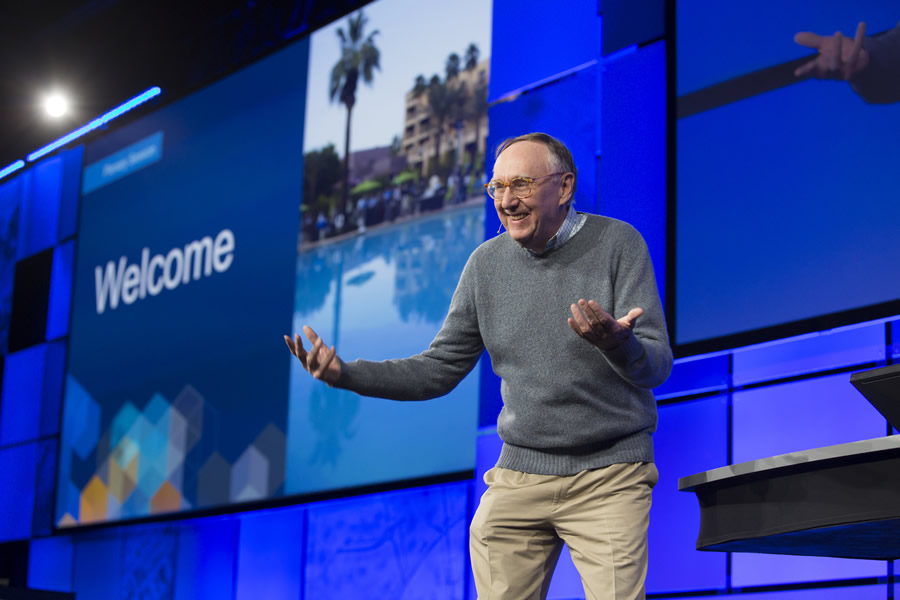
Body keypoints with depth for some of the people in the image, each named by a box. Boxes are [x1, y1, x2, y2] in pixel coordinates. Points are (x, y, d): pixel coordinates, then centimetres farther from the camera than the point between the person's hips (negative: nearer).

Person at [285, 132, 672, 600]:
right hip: (519, 474, 3)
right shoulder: (487, 263, 6)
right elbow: (439, 370, 9)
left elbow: (656, 367, -13)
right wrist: (344, 374, -4)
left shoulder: (617, 244, -6)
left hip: (609, 476, -3)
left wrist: (617, 342, -37)